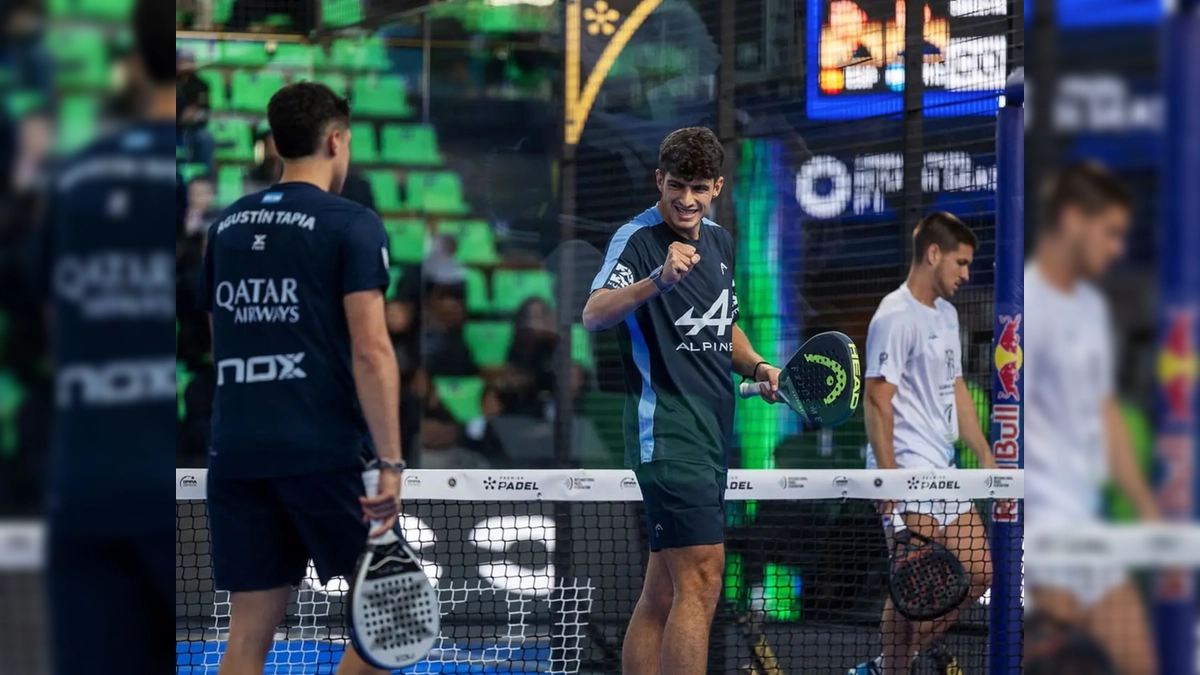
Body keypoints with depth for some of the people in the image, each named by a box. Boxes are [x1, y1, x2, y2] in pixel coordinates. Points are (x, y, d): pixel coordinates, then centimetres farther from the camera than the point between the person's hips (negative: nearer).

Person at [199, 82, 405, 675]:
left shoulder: (227, 225, 13)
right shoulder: (352, 225, -5)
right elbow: (371, 352, -13)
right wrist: (390, 463, -13)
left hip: (234, 454, 5)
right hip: (326, 453, -5)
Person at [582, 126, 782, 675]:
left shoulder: (719, 242, 14)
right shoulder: (637, 239, -10)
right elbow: (594, 314, -28)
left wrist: (757, 367, 10)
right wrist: (658, 280, -43)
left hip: (712, 429, 8)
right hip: (666, 427, -8)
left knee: (663, 592, 9)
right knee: (702, 577, -16)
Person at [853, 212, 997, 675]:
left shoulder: (947, 314, 16)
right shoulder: (896, 316, -13)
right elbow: (877, 401, -18)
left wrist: (985, 457, 18)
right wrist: (888, 481, -23)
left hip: (943, 472, 9)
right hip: (907, 473, -9)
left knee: (978, 571, 9)